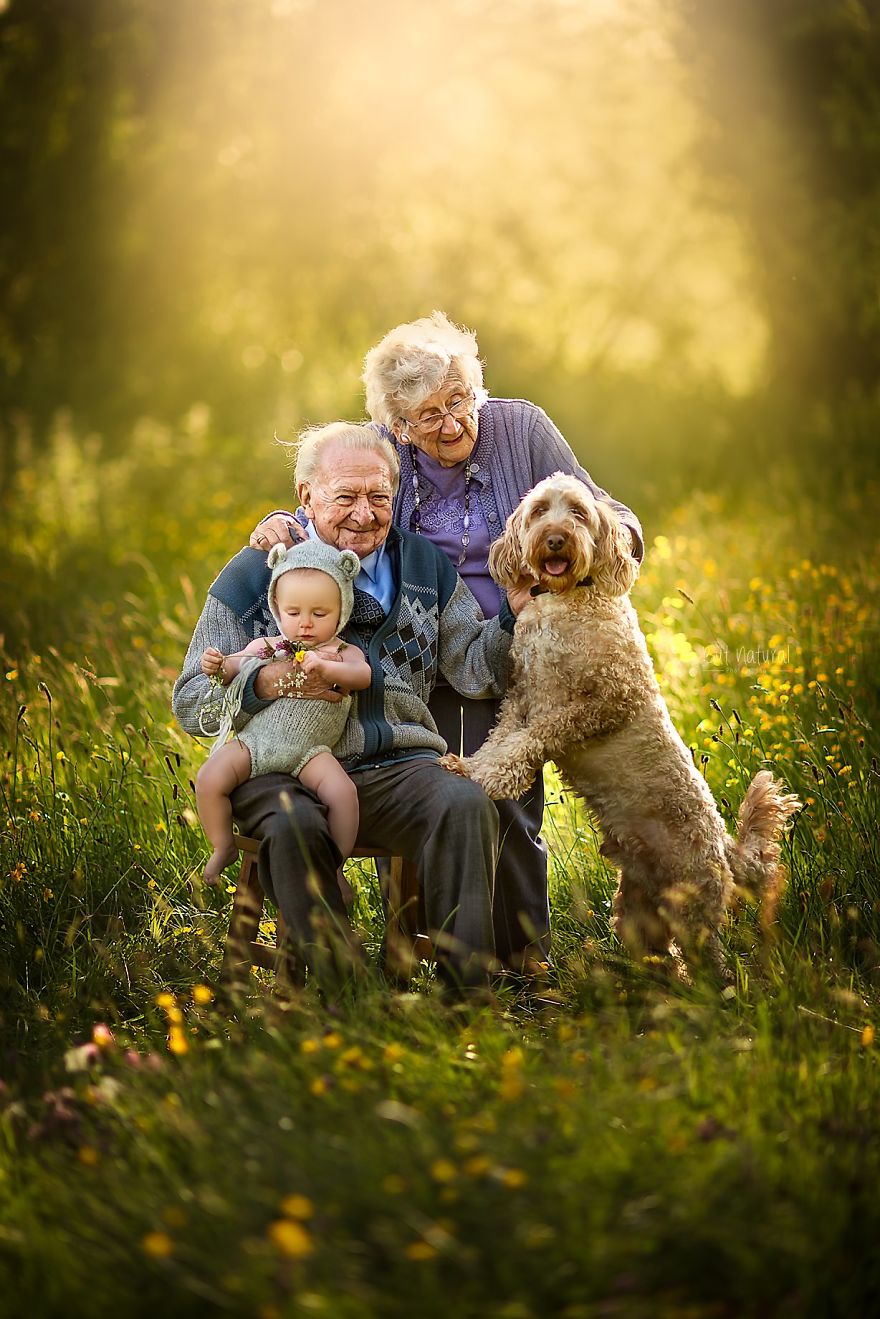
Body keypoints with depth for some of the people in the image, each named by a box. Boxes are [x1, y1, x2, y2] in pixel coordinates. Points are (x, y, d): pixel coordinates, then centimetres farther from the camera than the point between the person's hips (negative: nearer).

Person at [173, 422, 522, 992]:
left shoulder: (424, 565, 16)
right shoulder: (253, 575, 6)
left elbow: (474, 669, 11)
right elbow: (191, 703, 5)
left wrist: (515, 612, -8)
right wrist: (266, 683, -15)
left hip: (397, 766, 2)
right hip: (286, 774, -2)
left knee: (467, 806, -29)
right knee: (294, 829, -36)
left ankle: (465, 989, -22)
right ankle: (338, 992, -23)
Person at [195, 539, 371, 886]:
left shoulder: (343, 653, 9)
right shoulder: (265, 647, 15)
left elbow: (362, 675, -12)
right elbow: (233, 668, 23)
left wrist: (326, 666, -30)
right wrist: (216, 666, -1)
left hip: (310, 749, -2)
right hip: (253, 740, 2)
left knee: (343, 792, -27)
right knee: (209, 778, -21)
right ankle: (223, 848, 3)